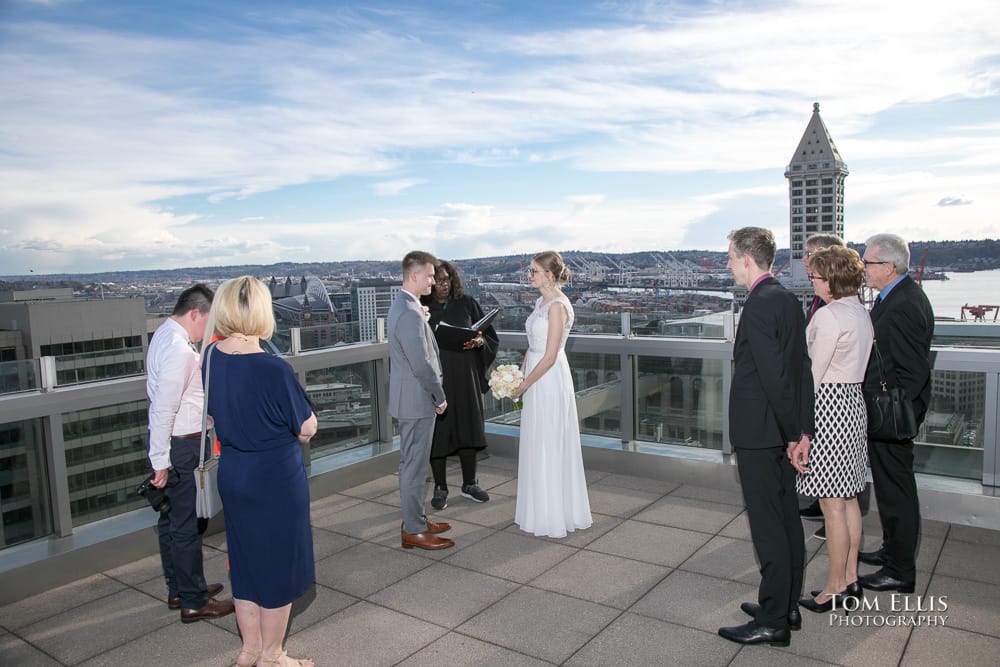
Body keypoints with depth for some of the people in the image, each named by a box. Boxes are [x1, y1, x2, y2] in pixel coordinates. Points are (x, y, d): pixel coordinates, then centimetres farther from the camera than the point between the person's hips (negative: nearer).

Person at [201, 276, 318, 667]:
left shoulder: (211, 356, -6)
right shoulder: (274, 370, -26)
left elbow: (214, 416, 8)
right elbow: (308, 428, -15)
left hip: (231, 473, 7)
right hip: (276, 479, -7)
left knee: (246, 560, 22)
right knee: (279, 565, 12)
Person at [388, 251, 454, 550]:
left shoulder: (401, 306, 10)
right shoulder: (410, 314, -23)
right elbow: (422, 366, -22)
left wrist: (424, 319, 6)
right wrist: (440, 397, -11)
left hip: (407, 398, 10)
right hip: (417, 401, -10)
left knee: (411, 463, 18)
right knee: (414, 466, 0)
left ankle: (415, 519, 32)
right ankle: (414, 531, 12)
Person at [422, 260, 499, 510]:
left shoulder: (466, 303, 2)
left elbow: (489, 335, 6)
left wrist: (478, 342, -15)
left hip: (465, 377, 2)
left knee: (467, 428, 10)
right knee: (438, 432, 4)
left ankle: (469, 484, 27)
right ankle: (440, 488, 20)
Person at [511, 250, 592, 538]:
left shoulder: (557, 305, -18)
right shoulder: (541, 302, 11)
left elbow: (550, 356, -20)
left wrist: (524, 384, -13)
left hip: (550, 381, -9)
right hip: (536, 380, 9)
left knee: (549, 447, 1)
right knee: (537, 447, 16)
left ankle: (553, 517, 15)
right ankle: (541, 508, 29)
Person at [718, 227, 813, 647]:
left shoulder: (759, 305, -19)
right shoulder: (788, 299, 9)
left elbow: (776, 376, -22)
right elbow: (802, 371, 9)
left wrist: (792, 435, -12)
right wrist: (803, 431, 9)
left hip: (759, 435, -10)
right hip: (783, 432, 10)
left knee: (768, 528, 1)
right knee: (787, 520, 17)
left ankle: (772, 623, 14)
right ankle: (787, 607, 32)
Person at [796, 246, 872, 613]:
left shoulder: (828, 315, -18)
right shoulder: (861, 313, 10)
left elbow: (813, 374, -17)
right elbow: (851, 365, 12)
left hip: (828, 405, -10)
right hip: (854, 402, 10)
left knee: (832, 505, 0)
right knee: (848, 499, 17)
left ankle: (834, 588, 11)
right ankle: (850, 578, 28)